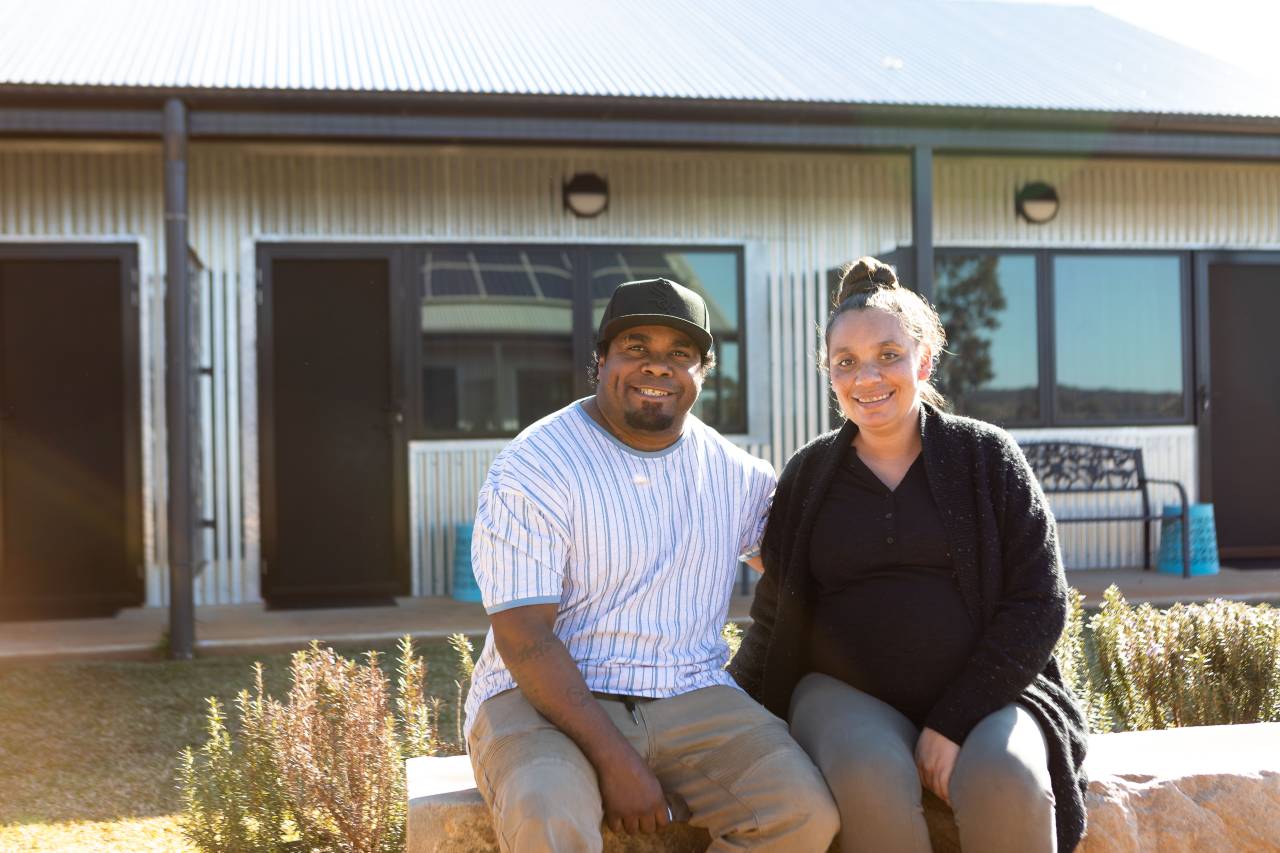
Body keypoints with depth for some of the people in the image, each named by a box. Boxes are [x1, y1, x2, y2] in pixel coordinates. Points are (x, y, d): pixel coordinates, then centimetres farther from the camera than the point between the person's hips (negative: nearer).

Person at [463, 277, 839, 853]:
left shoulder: (735, 472, 8)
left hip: (689, 698, 5)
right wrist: (615, 760, -21)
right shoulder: (534, 469, -9)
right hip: (548, 698, -4)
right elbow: (524, 639, -15)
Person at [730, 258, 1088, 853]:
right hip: (846, 695, 1)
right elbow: (774, 616, 14)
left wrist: (954, 721, -12)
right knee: (872, 776, -33)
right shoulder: (808, 474, 10)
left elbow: (1039, 603, -1)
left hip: (980, 693, 0)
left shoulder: (985, 456, 4)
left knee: (1006, 779, -33)